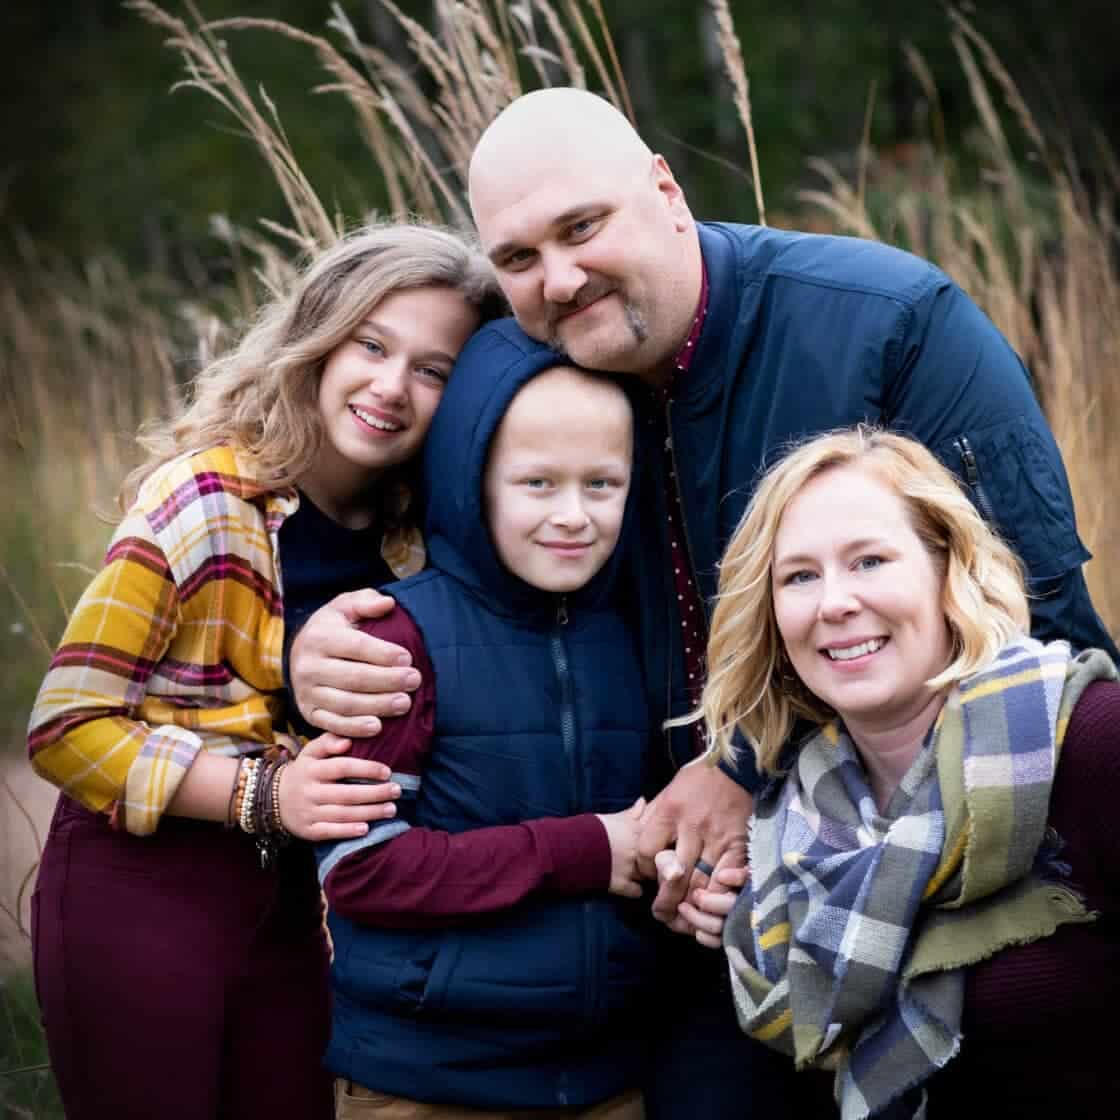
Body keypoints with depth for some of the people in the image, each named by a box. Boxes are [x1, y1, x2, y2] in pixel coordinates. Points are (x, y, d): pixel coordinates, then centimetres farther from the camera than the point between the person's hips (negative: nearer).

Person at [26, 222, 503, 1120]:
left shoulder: (412, 536, 1)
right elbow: (66, 729, -17)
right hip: (136, 887, -6)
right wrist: (264, 793, -25)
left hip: (286, 895, 6)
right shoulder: (205, 502, -17)